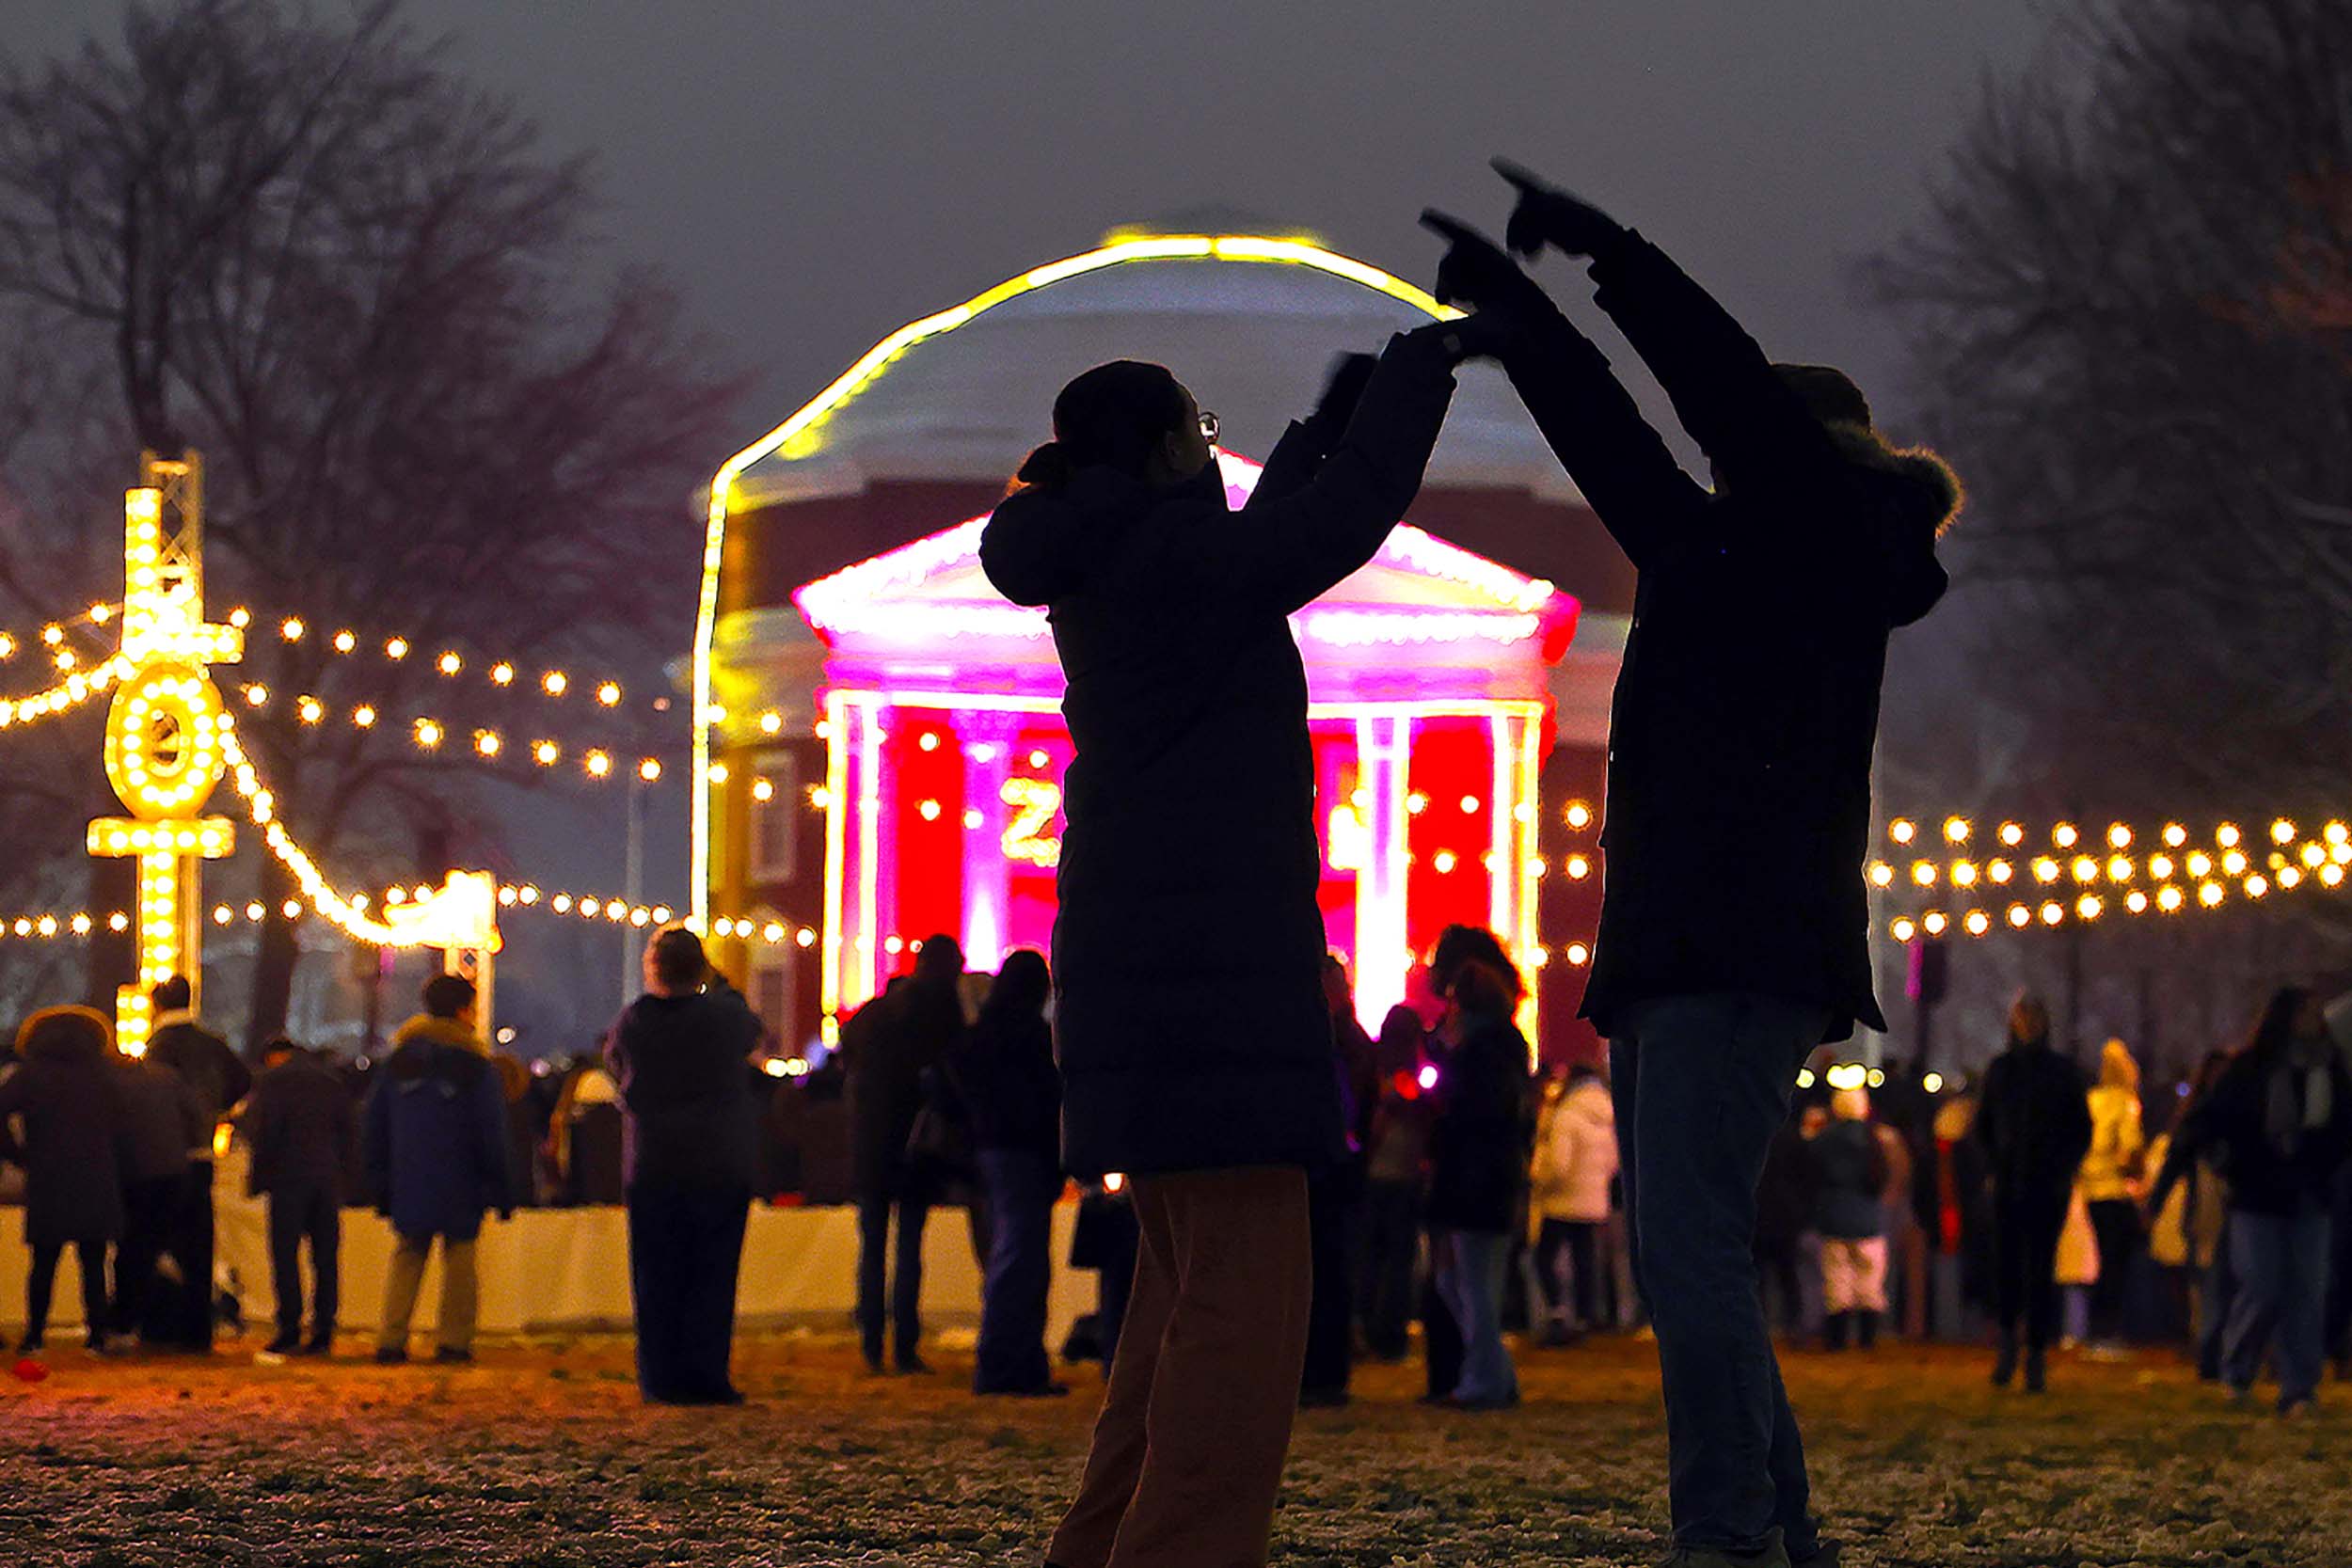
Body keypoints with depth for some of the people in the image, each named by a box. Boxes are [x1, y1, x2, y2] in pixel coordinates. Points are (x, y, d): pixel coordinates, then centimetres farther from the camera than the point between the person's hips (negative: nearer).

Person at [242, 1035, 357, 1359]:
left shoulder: (273, 1080, -3)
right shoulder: (331, 1079, 15)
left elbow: (263, 1132, -10)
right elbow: (350, 1129, 13)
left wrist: (256, 1178, -1)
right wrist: (340, 1170, 15)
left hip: (289, 1177, -5)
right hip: (328, 1180, 5)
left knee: (285, 1257, -3)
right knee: (325, 1258, 7)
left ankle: (289, 1332, -9)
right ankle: (323, 1334, 5)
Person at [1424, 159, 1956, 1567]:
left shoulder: (1833, 541, 2)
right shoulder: (1717, 552, 23)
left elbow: (1736, 393, -8)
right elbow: (1612, 441, 29)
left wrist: (1608, 251, -6)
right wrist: (1512, 306, 27)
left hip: (1746, 950, -10)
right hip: (1674, 948, 10)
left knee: (1690, 1248, -19)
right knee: (1687, 1258, 8)